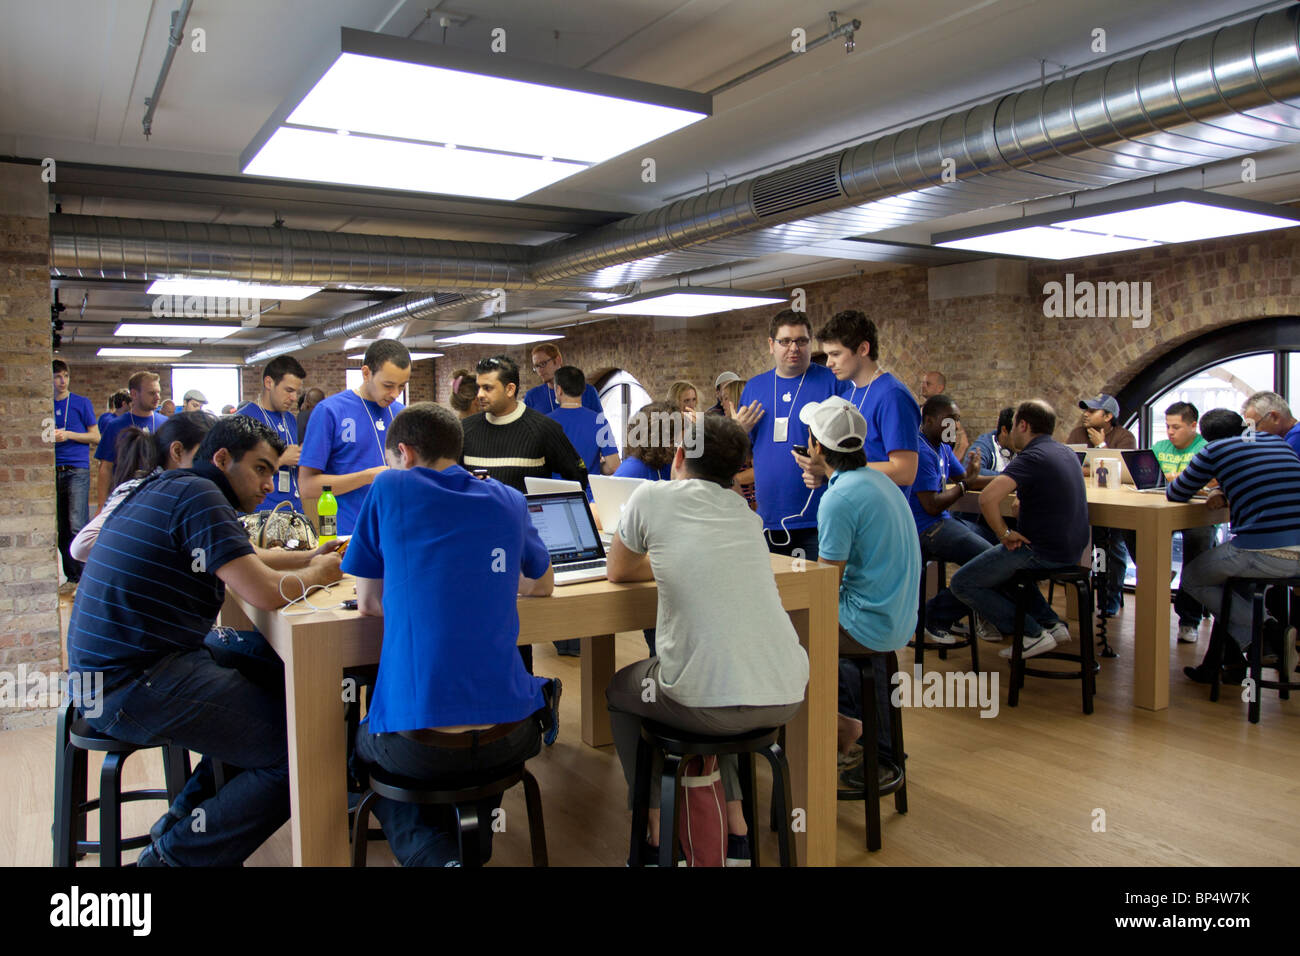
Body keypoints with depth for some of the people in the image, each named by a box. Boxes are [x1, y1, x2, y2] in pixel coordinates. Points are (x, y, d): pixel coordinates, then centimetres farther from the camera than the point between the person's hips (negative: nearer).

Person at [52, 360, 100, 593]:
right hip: (53, 471, 4)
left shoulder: (82, 403, 4)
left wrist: (68, 434, -9)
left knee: (78, 526, -11)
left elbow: (95, 436, 3)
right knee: (61, 530, 7)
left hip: (77, 470, -4)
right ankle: (72, 576, 15)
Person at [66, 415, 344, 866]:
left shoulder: (164, 488, 18)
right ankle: (176, 855, -1)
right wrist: (317, 573, -1)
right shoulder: (198, 494, -14)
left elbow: (237, 562, 28)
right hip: (136, 686, -11)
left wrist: (307, 557, 15)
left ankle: (183, 819, 18)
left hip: (106, 672, 11)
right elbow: (265, 592, -21)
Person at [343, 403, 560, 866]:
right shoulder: (509, 502, 9)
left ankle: (432, 853, 2)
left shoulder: (390, 489, 1)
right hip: (508, 738, 3)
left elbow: (368, 604, 9)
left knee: (358, 744, 31)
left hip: (418, 746, -3)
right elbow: (541, 584, 26)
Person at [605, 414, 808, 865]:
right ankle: (736, 828, 34)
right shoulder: (745, 511, 14)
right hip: (788, 697, 5)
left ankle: (658, 835, 27)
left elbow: (618, 572, 16)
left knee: (619, 691, 26)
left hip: (713, 708, -5)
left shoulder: (653, 496, 0)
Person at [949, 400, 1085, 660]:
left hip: (1042, 551, -9)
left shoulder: (1031, 457, -19)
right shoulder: (1066, 452, 10)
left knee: (961, 583, -2)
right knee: (1002, 563, 34)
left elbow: (988, 497, -35)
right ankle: (1051, 623, 23)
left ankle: (1033, 634, -4)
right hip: (1072, 549, 9)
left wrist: (1005, 533, -20)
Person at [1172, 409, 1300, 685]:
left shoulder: (1214, 450, 3)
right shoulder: (1277, 441, 20)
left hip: (1263, 553, -6)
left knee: (1192, 579, 20)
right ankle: (1226, 659, 27)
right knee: (1234, 573, 35)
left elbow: (1175, 495, 11)